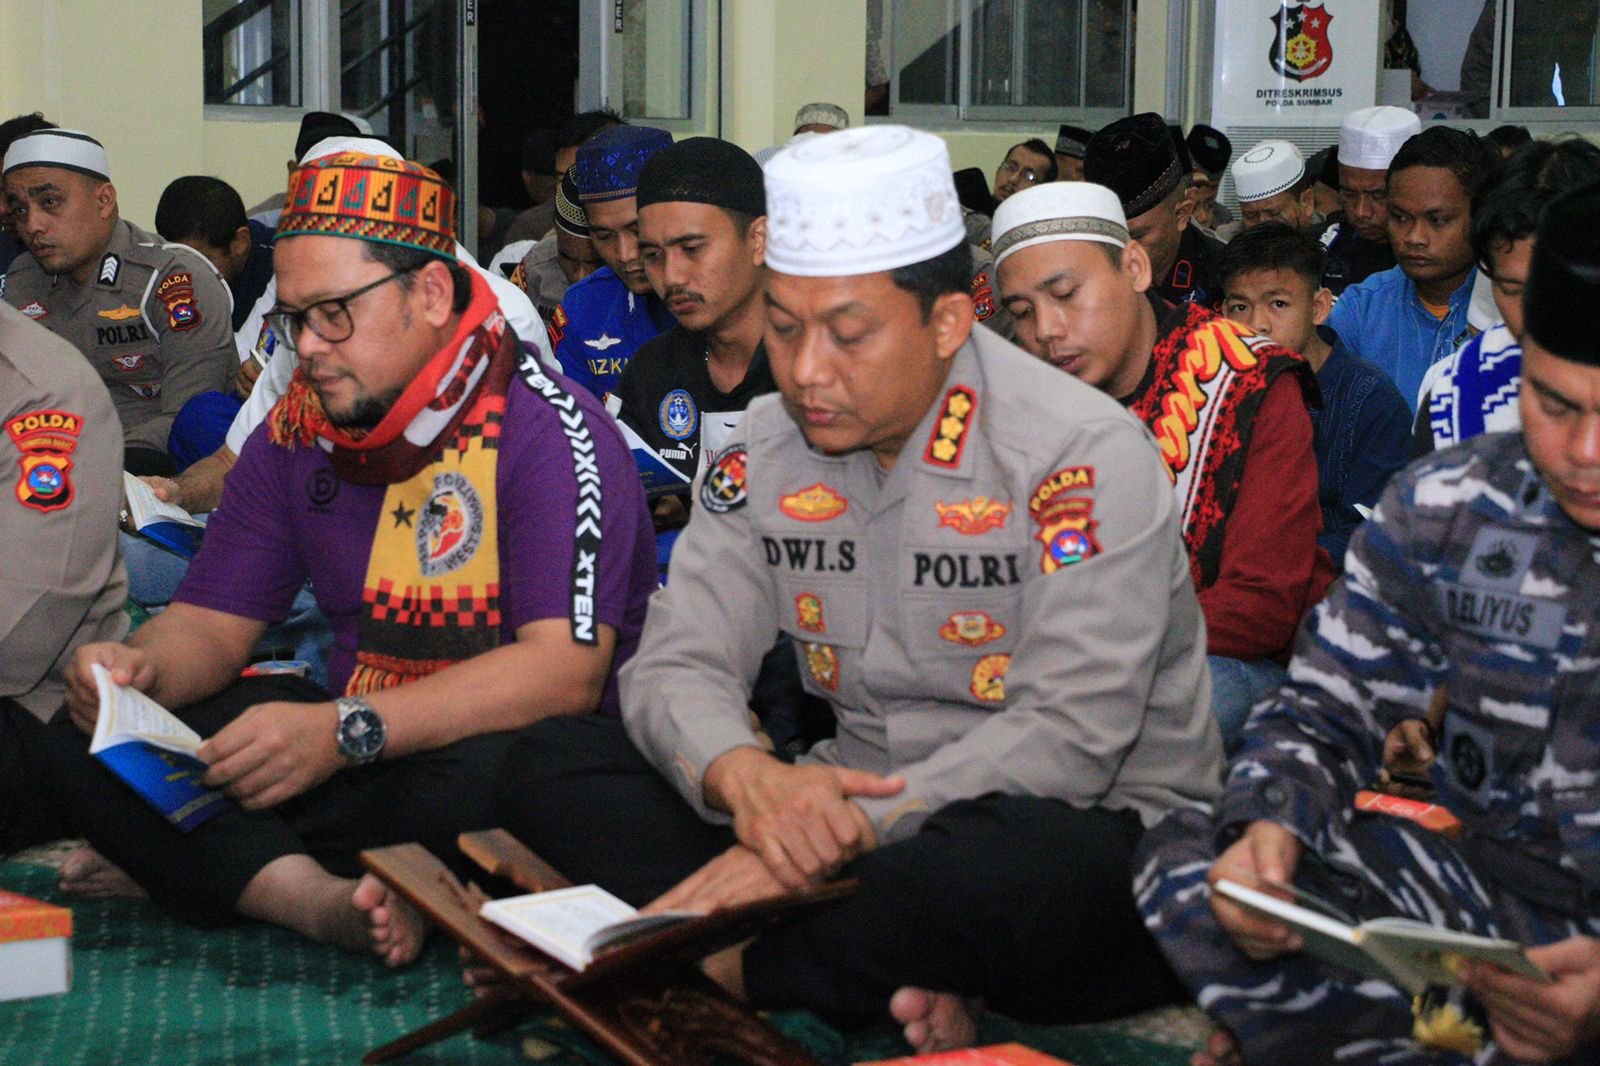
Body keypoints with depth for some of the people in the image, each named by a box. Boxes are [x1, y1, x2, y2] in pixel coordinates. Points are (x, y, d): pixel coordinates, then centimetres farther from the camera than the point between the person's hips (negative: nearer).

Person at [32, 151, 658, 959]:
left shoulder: (546, 430, -15)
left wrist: (345, 732, -35)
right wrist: (141, 669, -15)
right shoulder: (298, 431, 6)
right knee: (89, 744, -10)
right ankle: (324, 901, -28)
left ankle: (220, 866, -14)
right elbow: (212, 621, 11)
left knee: (488, 779, -41)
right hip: (364, 752, 6)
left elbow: (568, 667, -25)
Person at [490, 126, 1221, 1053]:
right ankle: (886, 976, -23)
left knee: (1031, 864, -42)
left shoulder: (1085, 456, -15)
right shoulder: (770, 452, 4)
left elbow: (1068, 739, -22)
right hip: (852, 816, 6)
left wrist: (847, 830, -32)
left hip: (1095, 829, -6)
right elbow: (677, 663, -1)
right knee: (551, 765, -8)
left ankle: (715, 966, -19)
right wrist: (747, 778, -25)